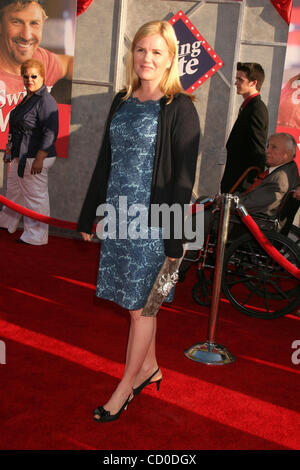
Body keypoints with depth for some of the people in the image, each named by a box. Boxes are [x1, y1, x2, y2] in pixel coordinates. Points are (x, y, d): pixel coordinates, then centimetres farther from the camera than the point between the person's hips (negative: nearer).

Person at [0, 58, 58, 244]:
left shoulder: (45, 101, -20)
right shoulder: (28, 98, 11)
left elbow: (50, 133, -25)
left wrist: (39, 159, -26)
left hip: (35, 158, -11)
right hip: (20, 156, 11)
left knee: (35, 197, -1)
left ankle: (36, 237, 11)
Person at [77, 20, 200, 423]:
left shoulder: (179, 108, -9)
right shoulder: (122, 102, 10)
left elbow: (184, 177, -12)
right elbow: (105, 162, 14)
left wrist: (174, 239, -14)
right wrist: (89, 215, 15)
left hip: (152, 221, -6)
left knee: (140, 305, 4)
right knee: (135, 300, 15)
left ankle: (126, 386, 19)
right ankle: (149, 367, 34)